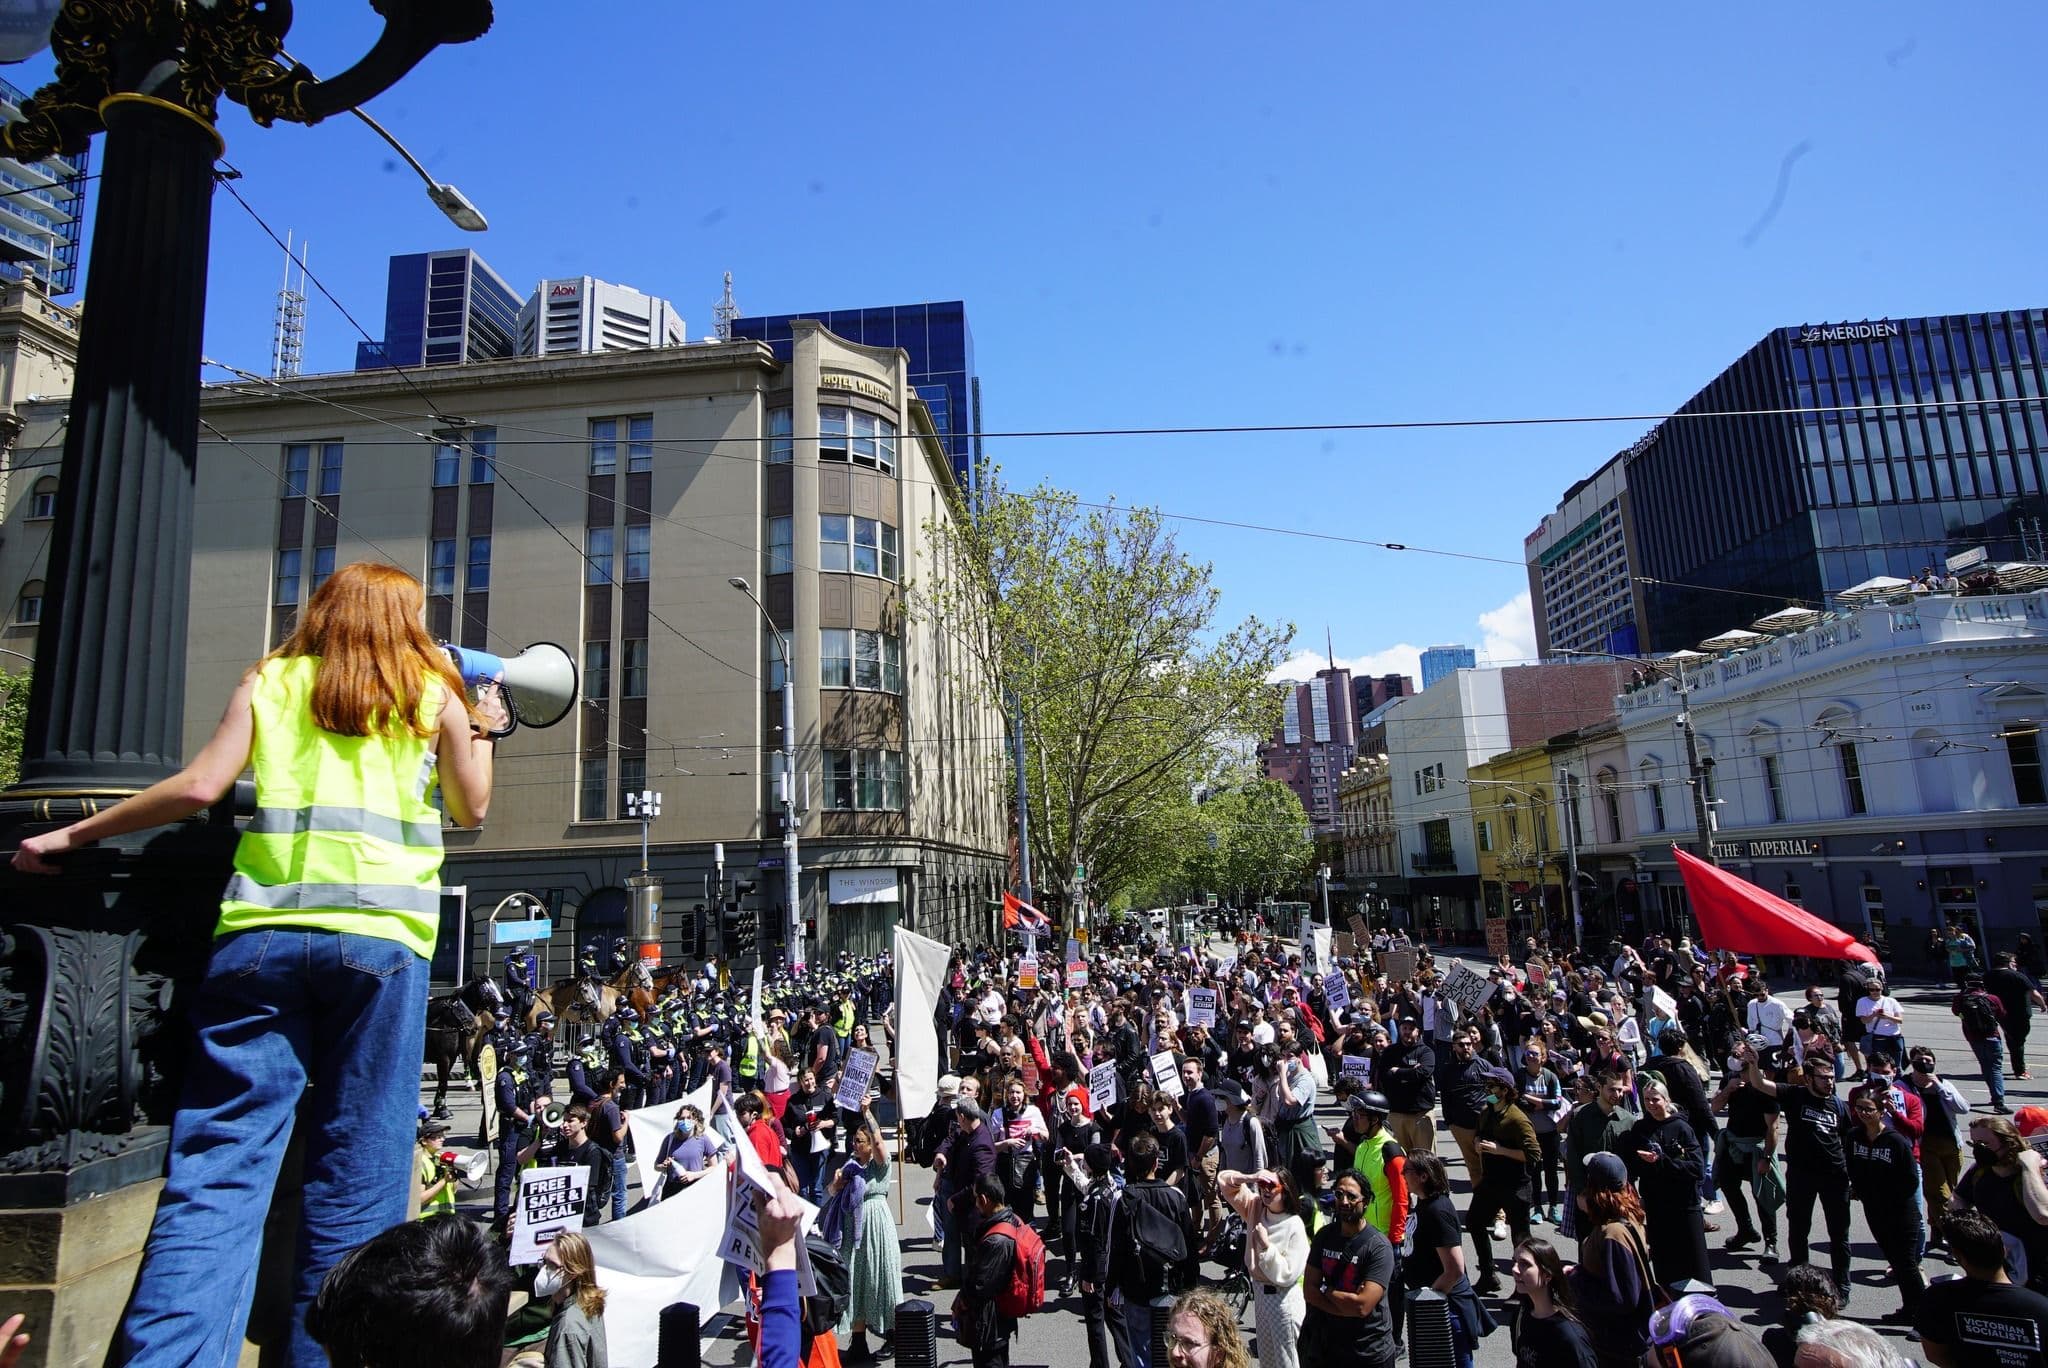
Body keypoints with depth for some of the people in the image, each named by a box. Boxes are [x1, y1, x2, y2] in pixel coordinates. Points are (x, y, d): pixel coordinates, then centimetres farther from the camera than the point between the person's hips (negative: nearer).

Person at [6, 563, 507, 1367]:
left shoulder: (270, 682, 15)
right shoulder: (434, 693, 11)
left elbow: (201, 785, 4)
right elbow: (471, 810, 14)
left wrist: (74, 833, 17)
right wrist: (481, 729, 30)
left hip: (260, 934, 2)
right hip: (377, 937, -1)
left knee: (218, 1165, 2)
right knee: (358, 1176, 6)